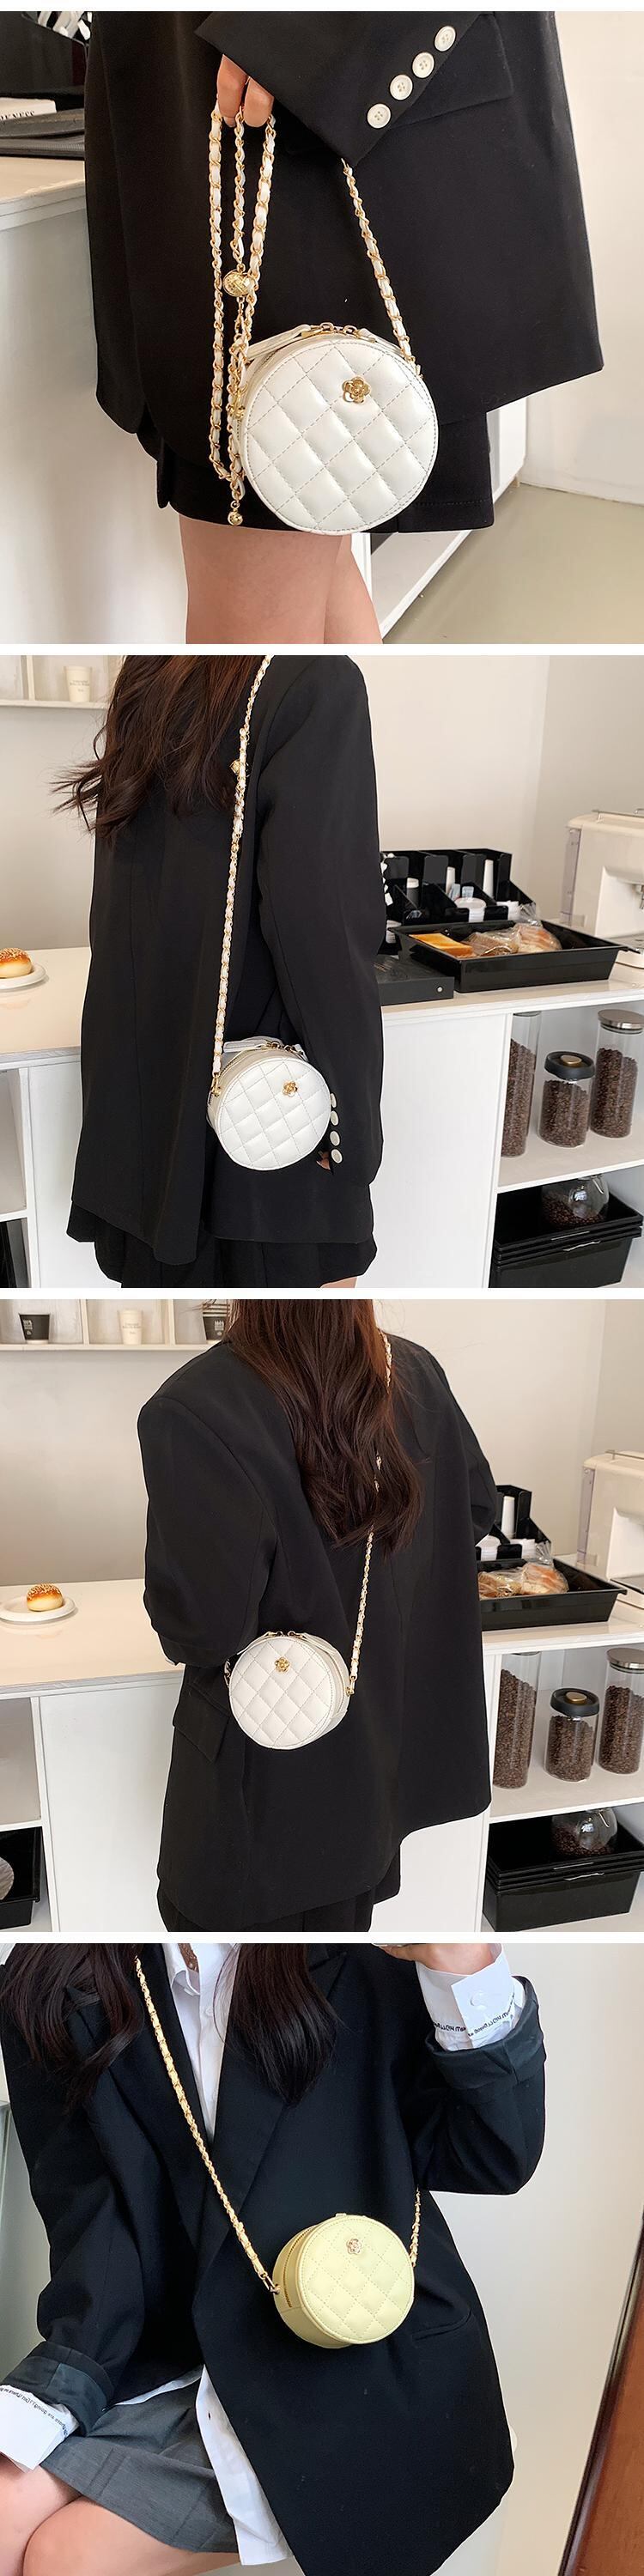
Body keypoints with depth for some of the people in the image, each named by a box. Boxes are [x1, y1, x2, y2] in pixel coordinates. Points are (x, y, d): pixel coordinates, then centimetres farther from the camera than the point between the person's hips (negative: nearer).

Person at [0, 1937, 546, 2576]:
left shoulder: (365, 1961, -11)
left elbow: (494, 2156, -11)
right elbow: (88, 2214, -5)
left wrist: (465, 1963, -26)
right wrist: (61, 2380, -22)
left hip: (355, 2376, -3)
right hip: (168, 2354, 3)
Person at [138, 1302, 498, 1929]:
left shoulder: (191, 1411, -28)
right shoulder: (414, 1372, -9)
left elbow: (204, 1621, -29)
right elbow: (476, 1509, 6)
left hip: (266, 1778, -5)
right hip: (384, 1737, 5)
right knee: (344, 1915, 25)